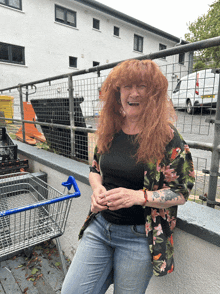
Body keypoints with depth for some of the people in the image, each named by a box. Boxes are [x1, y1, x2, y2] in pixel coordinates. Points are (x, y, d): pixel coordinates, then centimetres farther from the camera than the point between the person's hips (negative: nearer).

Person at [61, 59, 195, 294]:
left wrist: (139, 196, -24)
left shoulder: (168, 137, -13)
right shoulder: (109, 130, 1)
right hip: (100, 225, 4)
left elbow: (182, 192, -10)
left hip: (139, 237, -4)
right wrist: (97, 188, -9)